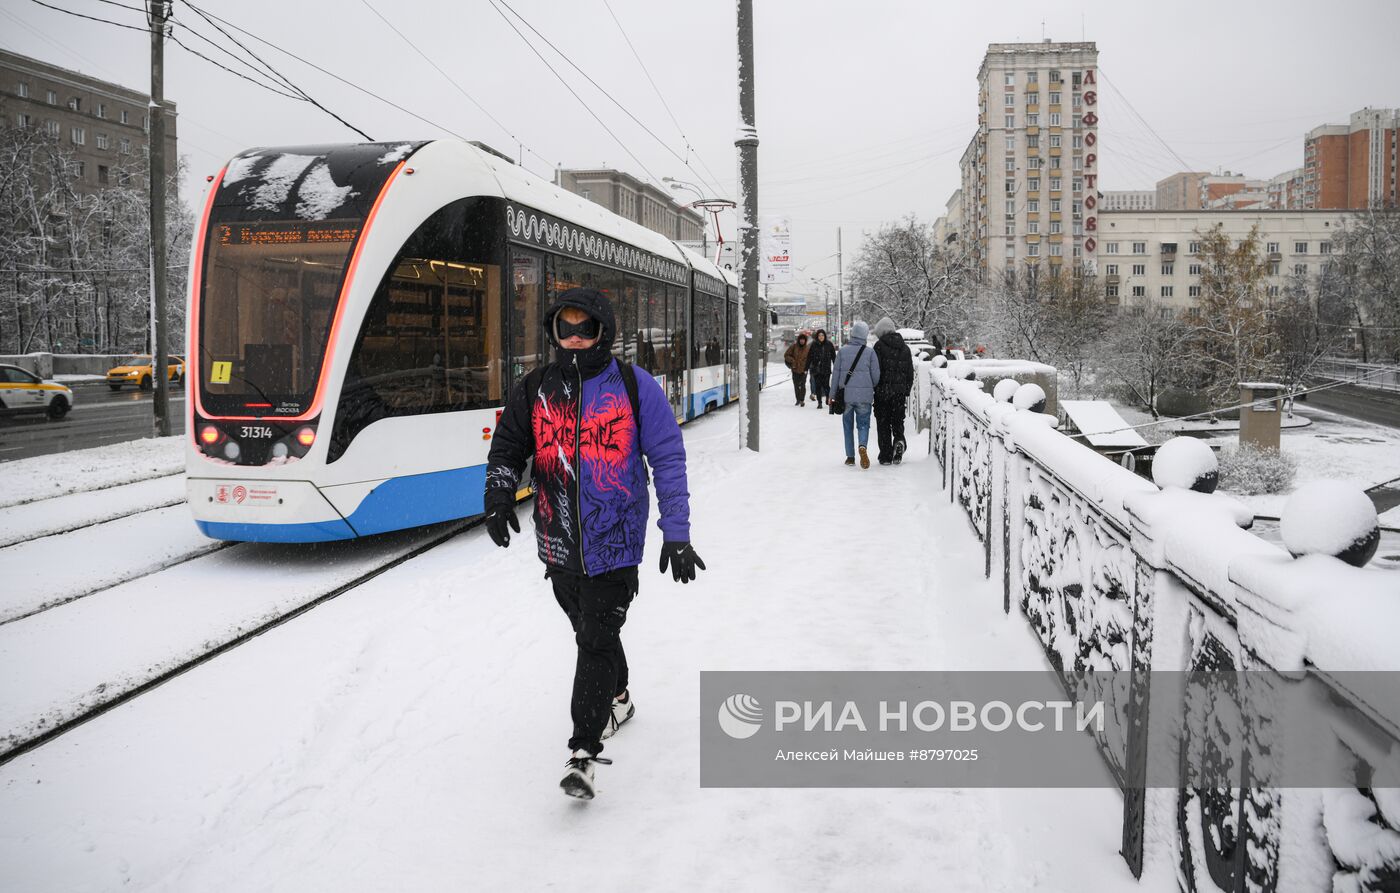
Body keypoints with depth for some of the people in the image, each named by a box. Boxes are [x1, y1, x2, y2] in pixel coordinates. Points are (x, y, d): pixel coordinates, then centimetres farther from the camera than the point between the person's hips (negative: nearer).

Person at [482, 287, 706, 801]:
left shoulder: (634, 387, -6)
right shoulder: (535, 389, 3)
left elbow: (668, 459, -5)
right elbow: (507, 447, 13)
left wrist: (676, 533, -9)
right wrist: (499, 494, -7)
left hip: (614, 542, -4)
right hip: (559, 543, 4)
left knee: (597, 640, -7)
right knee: (589, 634, 20)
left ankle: (583, 750, 1)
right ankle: (617, 699, 46)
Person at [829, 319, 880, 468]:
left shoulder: (843, 351, -1)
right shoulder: (870, 352, -4)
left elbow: (835, 373, 1)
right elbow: (876, 375, -1)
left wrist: (833, 394, 9)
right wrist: (875, 390, 18)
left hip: (846, 394, 1)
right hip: (864, 395, -1)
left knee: (848, 425, 12)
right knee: (863, 423, 5)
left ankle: (850, 456, 13)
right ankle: (862, 446, -23)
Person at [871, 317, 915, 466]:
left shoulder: (880, 346, -8)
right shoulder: (905, 348, 10)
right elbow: (910, 372, 12)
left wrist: (873, 387, -4)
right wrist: (907, 390, 19)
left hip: (883, 391, -4)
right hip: (900, 391, 4)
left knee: (883, 423, 3)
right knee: (898, 420, 16)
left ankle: (886, 456, 3)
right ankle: (899, 440, -11)